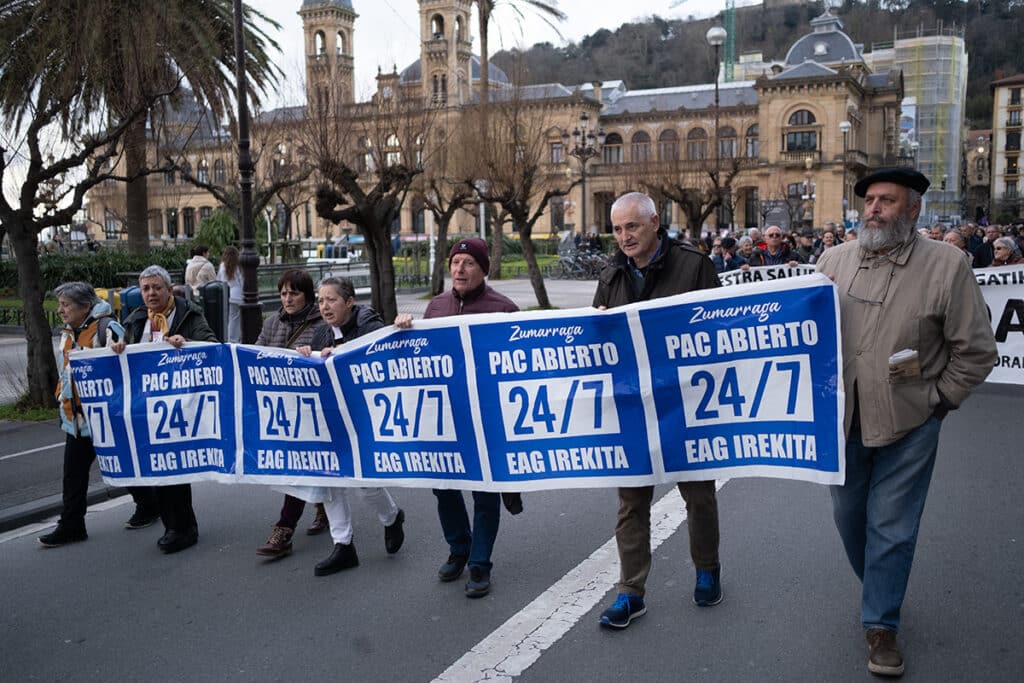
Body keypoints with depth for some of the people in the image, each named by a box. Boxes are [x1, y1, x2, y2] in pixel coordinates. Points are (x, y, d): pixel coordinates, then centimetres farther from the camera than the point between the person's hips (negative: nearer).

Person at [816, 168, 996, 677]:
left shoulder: (946, 266, -9)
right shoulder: (834, 260, 1)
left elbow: (976, 351, -5)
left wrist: (938, 400, -4)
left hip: (907, 425, -3)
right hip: (842, 419, 4)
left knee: (892, 526, 4)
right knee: (848, 514, 17)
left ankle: (881, 623, 21)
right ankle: (882, 590, 42)